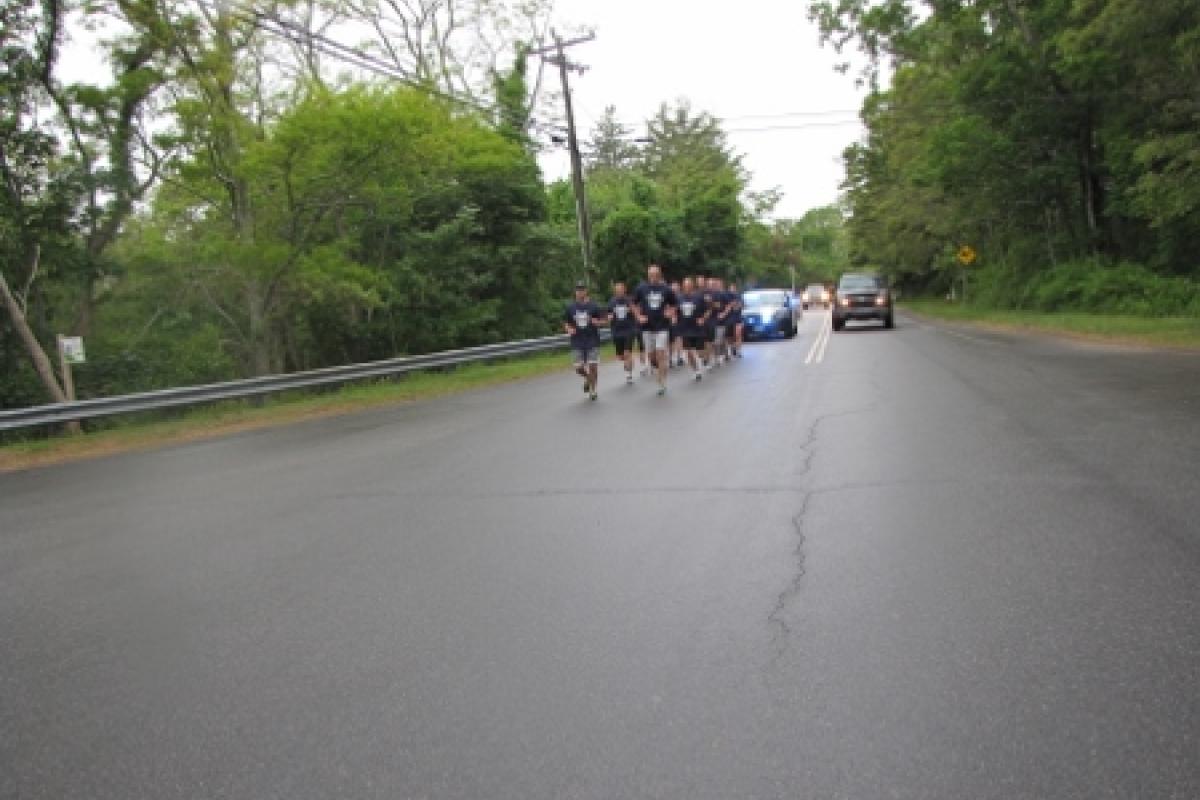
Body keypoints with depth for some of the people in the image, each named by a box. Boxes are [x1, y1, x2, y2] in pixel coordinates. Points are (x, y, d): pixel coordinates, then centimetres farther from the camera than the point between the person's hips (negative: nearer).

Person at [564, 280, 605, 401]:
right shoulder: (570, 308, 5)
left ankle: (592, 390, 15)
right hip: (577, 343, 2)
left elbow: (603, 321, 2)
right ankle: (587, 378, 31)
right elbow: (565, 323, 13)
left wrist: (597, 322, -19)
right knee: (579, 368, -3)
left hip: (592, 341, -2)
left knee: (593, 366, -4)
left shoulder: (593, 306, -1)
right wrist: (569, 329, -8)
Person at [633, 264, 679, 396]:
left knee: (661, 354, -8)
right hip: (647, 327, 2)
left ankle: (662, 384, -4)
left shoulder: (666, 289, -2)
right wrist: (639, 316, 0)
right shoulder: (641, 289, -1)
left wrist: (671, 313, -6)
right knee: (651, 355, 8)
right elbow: (635, 304, 13)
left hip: (662, 326, -2)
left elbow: (674, 304, 12)